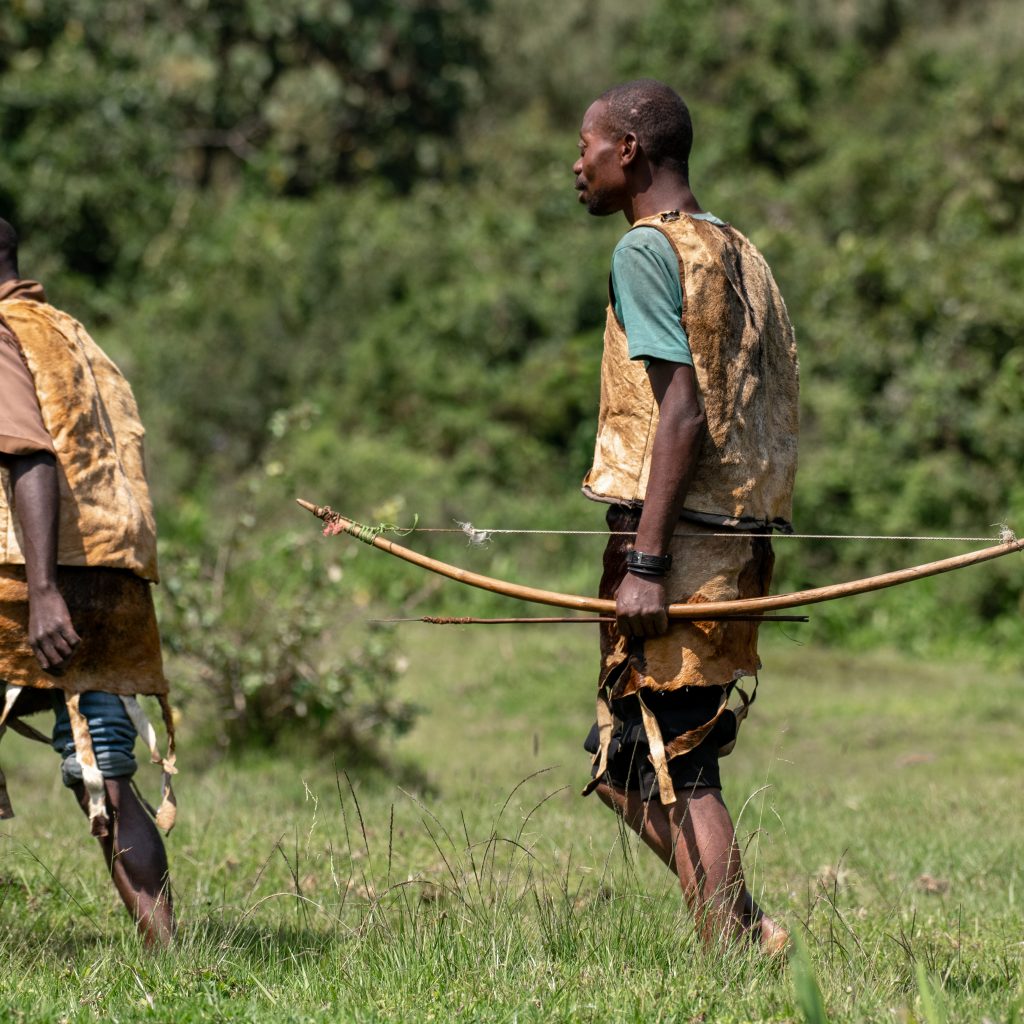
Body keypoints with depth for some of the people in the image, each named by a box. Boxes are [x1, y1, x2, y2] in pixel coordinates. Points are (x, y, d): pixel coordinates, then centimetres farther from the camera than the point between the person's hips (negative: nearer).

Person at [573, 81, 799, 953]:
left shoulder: (647, 250, -9)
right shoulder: (740, 253, 18)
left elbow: (682, 409, -17)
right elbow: (770, 414, 17)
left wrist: (645, 562, -20)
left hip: (681, 538, -9)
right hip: (745, 537, 9)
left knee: (674, 770, -5)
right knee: (622, 763, 13)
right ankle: (748, 938, 7)